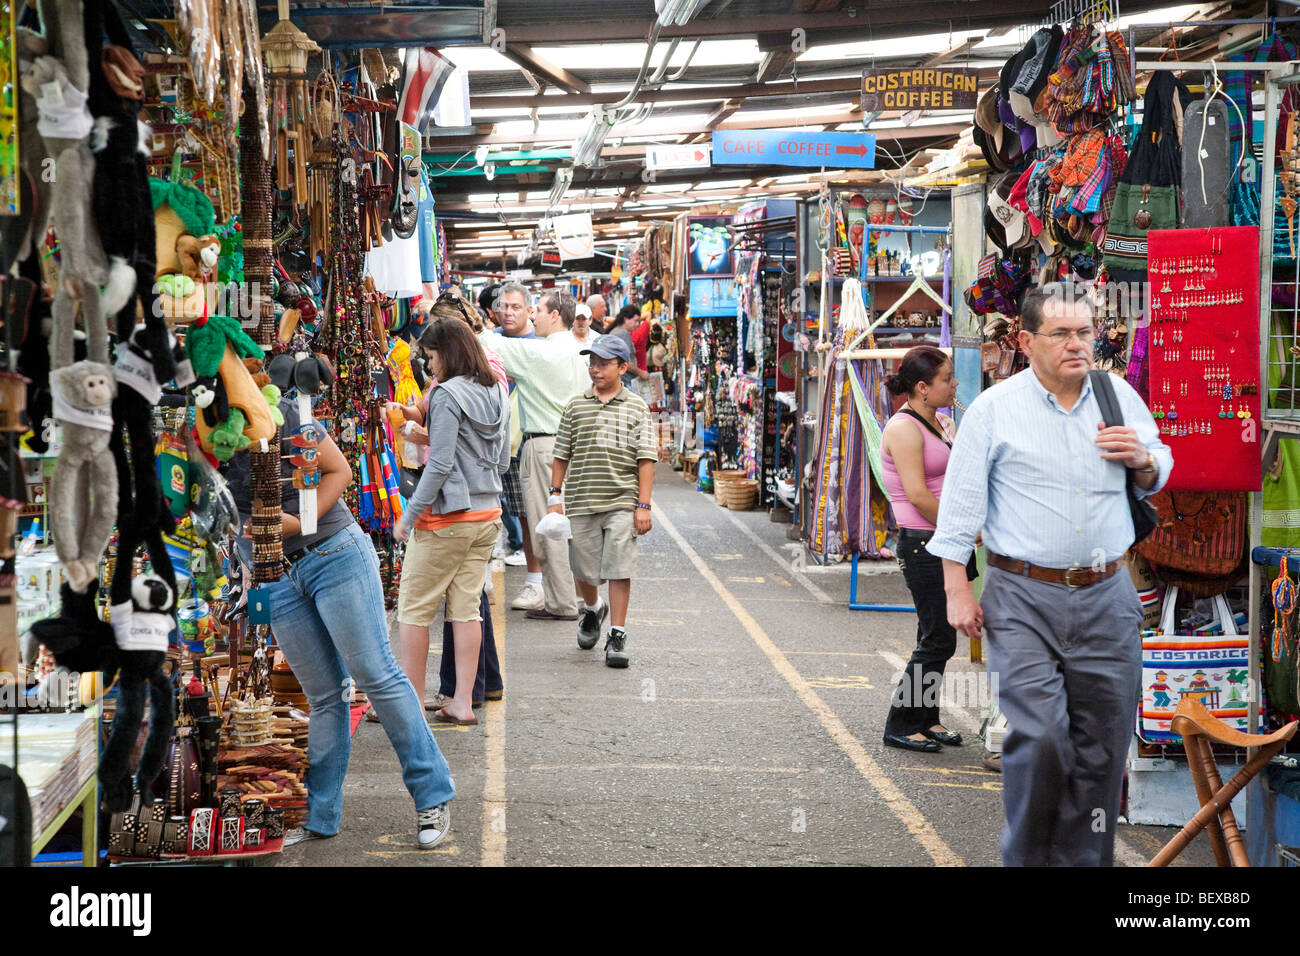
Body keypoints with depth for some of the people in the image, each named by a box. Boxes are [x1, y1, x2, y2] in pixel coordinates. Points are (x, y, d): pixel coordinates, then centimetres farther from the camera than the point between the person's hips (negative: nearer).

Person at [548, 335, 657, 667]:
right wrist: (555, 496, 7)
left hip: (622, 503, -2)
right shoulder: (576, 406, 8)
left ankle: (617, 636, 1)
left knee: (620, 570, -7)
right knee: (583, 569, 10)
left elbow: (646, 459, 1)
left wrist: (643, 505, -5)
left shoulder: (637, 408, 4)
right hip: (581, 502, 2)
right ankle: (593, 609, 40)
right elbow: (561, 455, 12)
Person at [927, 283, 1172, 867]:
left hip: (1107, 599, 4)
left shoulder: (1119, 397, 9)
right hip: (1023, 600, -4)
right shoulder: (993, 409, -1)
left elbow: (1158, 478, 21)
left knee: (1102, 746, 6)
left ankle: (1084, 861, 18)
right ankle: (1027, 860, 5)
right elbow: (960, 505, -1)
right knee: (1039, 740, -12)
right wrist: (957, 589, -6)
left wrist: (1143, 459, -3)